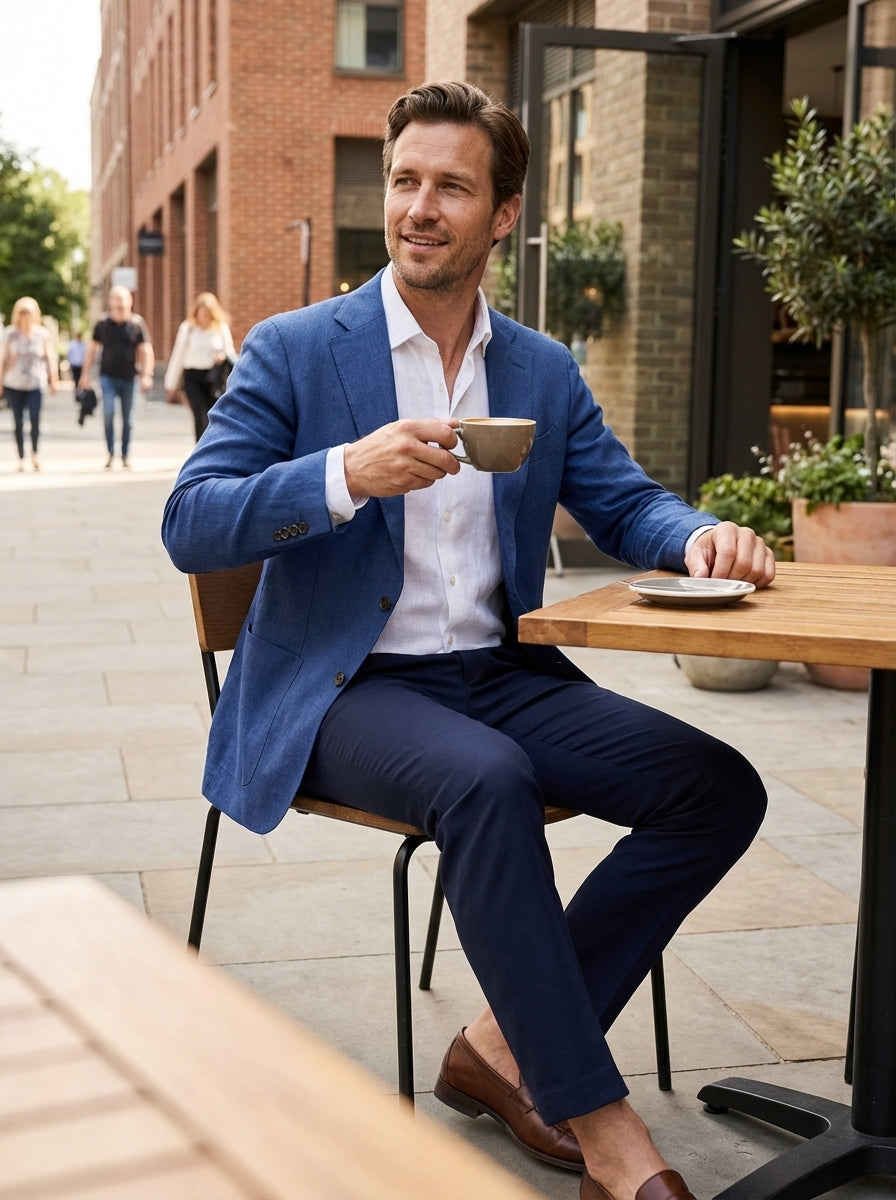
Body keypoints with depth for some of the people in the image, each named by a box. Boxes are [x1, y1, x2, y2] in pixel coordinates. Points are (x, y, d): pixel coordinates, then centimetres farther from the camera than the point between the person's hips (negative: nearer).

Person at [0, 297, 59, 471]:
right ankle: (21, 458, 12)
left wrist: (54, 380, 5)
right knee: (18, 422, 2)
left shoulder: (43, 334, 1)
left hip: (35, 383, -1)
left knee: (35, 418, -15)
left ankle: (35, 453, 6)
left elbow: (51, 358, 6)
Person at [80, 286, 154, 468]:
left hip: (129, 378, 0)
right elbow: (92, 349, 10)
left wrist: (146, 375, -8)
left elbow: (146, 351, 1)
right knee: (108, 413, -15)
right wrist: (86, 373, 8)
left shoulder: (137, 323, 1)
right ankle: (111, 453, -5)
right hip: (108, 376, 0)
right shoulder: (103, 323, 3)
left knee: (128, 419, 5)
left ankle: (125, 455, 16)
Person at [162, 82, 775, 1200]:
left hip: (502, 676, 5)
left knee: (720, 790, -13)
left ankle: (508, 1044, -3)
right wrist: (349, 474, -25)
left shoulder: (545, 371, 12)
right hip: (344, 688, -5)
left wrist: (701, 535, -13)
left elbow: (625, 504, 12)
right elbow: (189, 527, -9)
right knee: (488, 780, -36)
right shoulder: (292, 349, -1)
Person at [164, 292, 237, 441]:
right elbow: (177, 356, 6)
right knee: (200, 417, -12)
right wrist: (171, 384, 7)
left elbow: (230, 352, 12)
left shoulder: (221, 328, 2)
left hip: (214, 378, 1)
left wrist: (224, 356, -14)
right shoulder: (187, 328, 0)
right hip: (193, 377, -1)